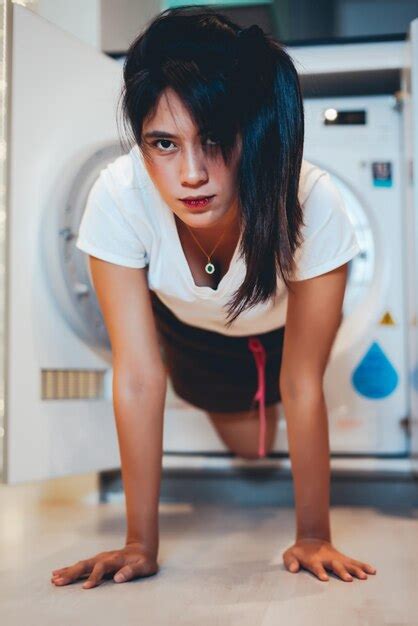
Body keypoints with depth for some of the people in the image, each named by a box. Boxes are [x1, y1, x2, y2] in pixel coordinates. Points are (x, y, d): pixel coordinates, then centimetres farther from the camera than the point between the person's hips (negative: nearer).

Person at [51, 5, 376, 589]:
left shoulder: (313, 201, -42)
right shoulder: (117, 197, -39)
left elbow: (302, 384, -34)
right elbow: (137, 376, -35)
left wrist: (313, 535, -28)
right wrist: (141, 542, -31)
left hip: (286, 325, -1)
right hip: (189, 327, 1)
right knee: (248, 445, 17)